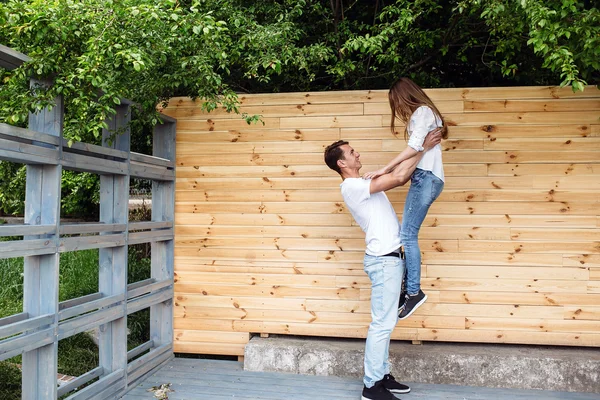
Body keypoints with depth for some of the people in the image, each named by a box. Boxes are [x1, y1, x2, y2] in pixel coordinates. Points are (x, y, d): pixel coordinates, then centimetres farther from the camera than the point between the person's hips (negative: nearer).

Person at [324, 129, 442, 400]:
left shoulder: (363, 183, 16)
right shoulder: (352, 186, -15)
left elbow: (400, 178, 19)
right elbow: (398, 178, -18)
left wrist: (420, 149, 14)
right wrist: (424, 148, -9)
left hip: (390, 258, 10)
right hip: (383, 260, -10)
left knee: (385, 322, 14)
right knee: (382, 323, -6)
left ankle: (382, 375, 23)